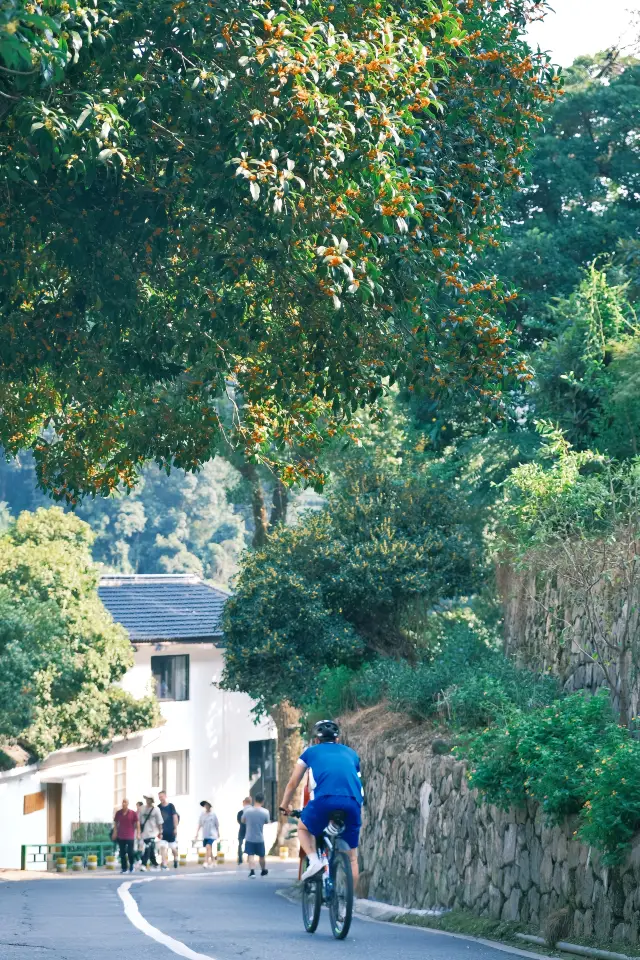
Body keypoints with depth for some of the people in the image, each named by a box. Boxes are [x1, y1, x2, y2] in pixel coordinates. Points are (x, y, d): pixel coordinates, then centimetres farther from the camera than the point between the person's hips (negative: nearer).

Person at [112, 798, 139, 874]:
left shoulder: (133, 813, -3)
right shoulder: (118, 813, 5)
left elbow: (137, 823, 0)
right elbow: (115, 823, 12)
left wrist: (137, 833, -4)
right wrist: (115, 832, 5)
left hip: (130, 836, -3)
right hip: (121, 836, 3)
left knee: (130, 852, -2)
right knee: (122, 853, 3)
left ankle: (131, 866, 19)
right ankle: (124, 868, 8)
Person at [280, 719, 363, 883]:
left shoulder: (311, 751, 26)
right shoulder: (350, 753, 31)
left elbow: (293, 783, 33)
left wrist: (285, 805, 48)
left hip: (325, 799, -2)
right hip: (353, 802, 2)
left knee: (303, 828, 27)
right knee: (351, 857, 16)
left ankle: (314, 860, 2)